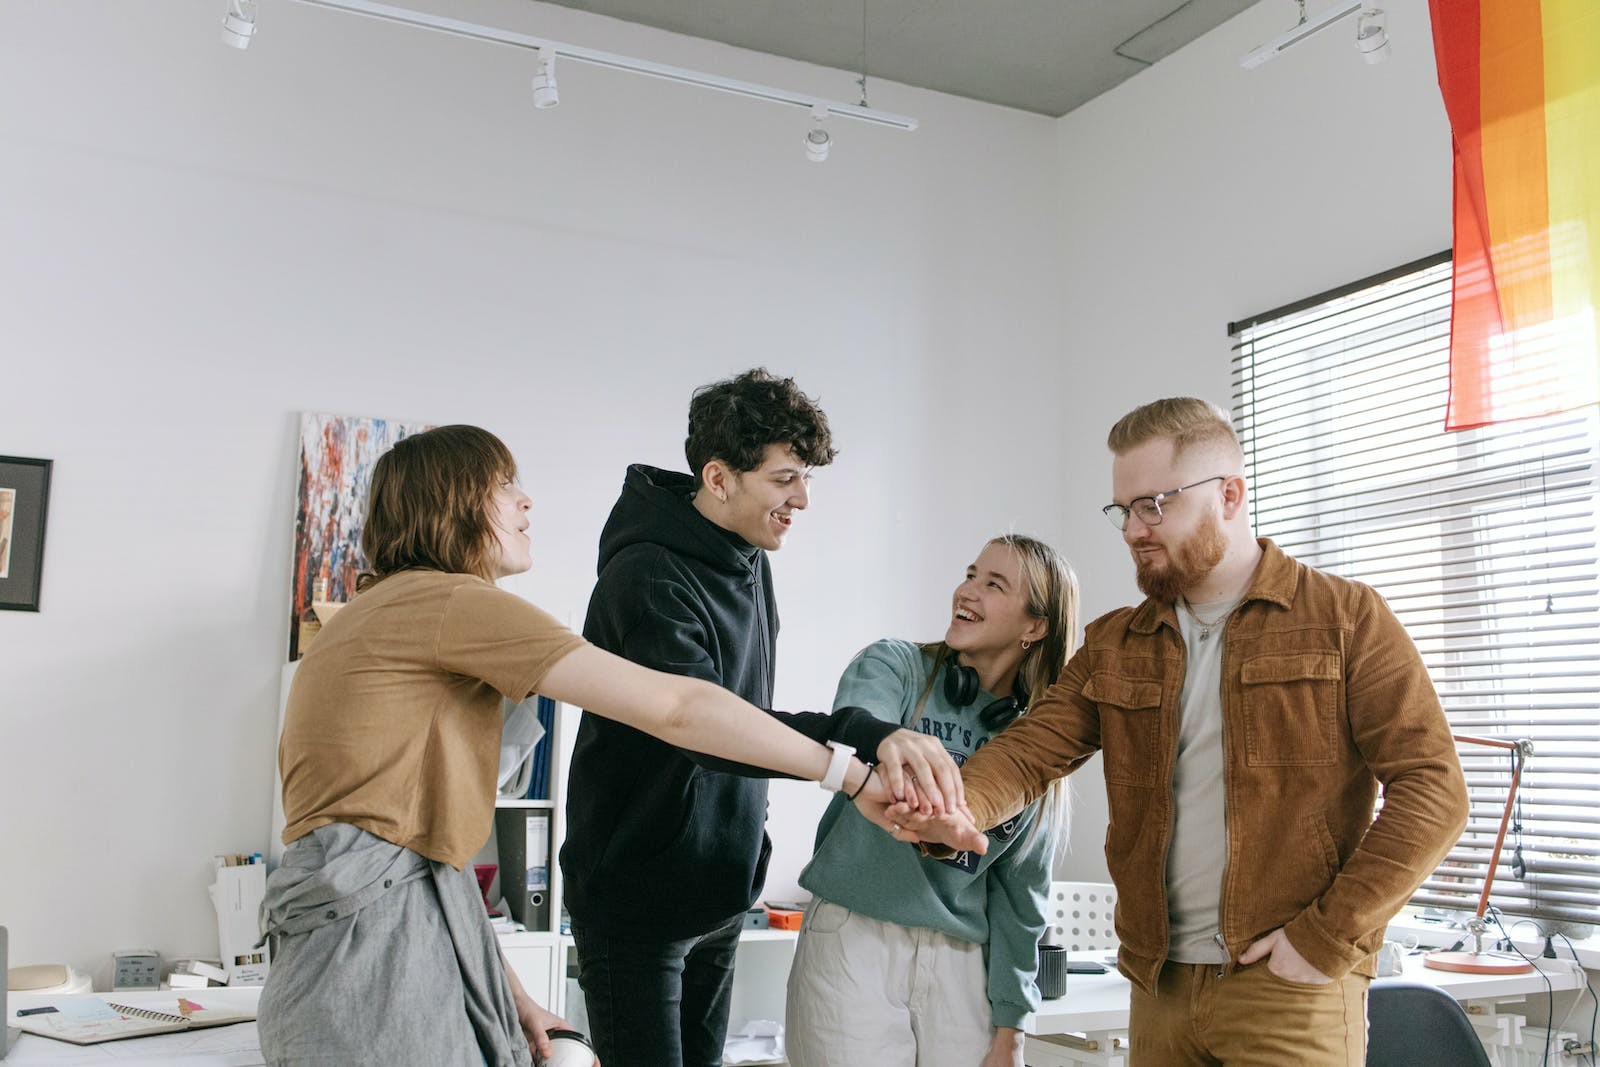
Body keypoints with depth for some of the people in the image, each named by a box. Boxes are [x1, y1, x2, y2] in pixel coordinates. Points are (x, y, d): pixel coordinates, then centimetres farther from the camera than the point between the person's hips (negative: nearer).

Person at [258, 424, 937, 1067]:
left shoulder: (385, 611, 20)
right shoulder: (451, 601, -11)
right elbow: (672, 707, -16)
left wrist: (509, 994, 16)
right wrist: (855, 773, -11)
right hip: (375, 927, -10)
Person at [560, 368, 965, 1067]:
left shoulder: (751, 559, 7)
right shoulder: (648, 576, -22)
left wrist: (747, 838, 15)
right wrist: (863, 737, -46)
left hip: (722, 893, 8)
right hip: (637, 897, -8)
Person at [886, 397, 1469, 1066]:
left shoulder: (1346, 618, -2)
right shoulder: (1112, 645, 11)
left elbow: (1433, 787, -8)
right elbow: (1030, 750, 0)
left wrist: (1330, 937, -13)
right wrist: (957, 807, -22)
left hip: (1291, 991, -4)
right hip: (1158, 988, 4)